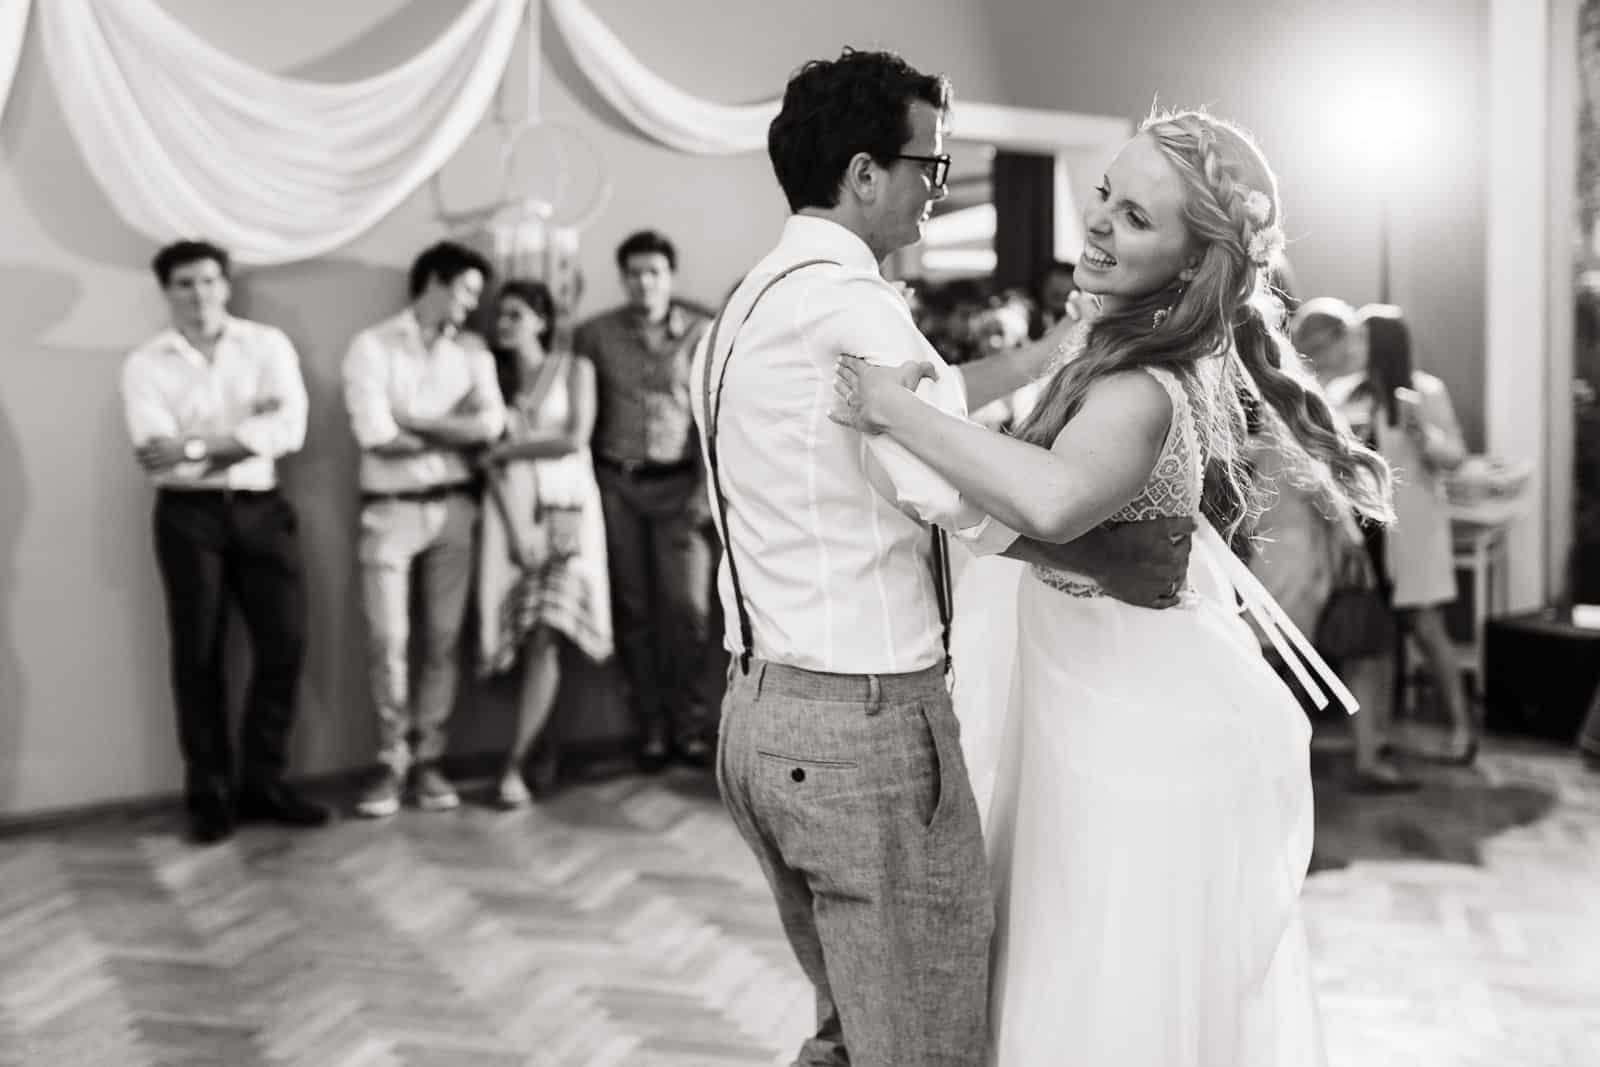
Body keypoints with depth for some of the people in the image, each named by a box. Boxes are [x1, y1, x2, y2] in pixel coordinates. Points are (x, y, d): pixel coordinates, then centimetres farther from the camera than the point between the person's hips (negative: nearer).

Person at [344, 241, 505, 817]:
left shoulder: (472, 352, 9)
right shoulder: (372, 346, -3)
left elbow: (491, 424, -7)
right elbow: (374, 434, -14)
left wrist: (413, 420, -10)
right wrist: (452, 434, -3)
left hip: (453, 508, 3)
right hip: (390, 510, -3)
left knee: (443, 639, 5)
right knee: (387, 639, -5)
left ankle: (427, 760, 13)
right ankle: (391, 760, 8)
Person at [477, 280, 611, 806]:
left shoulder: (575, 369, 7)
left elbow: (575, 439, -6)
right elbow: (492, 464, 2)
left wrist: (511, 448, -3)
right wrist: (517, 527, -10)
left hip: (567, 509, -2)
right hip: (512, 511, 2)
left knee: (546, 638, -14)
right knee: (524, 638, -4)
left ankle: (514, 763, -12)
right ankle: (542, 744, 14)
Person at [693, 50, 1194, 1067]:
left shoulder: (754, 305, 14)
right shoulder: (848, 302, -16)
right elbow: (961, 487, -25)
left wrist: (1060, 346, 19)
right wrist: (1117, 560, -15)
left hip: (765, 713, 10)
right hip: (865, 722, -10)